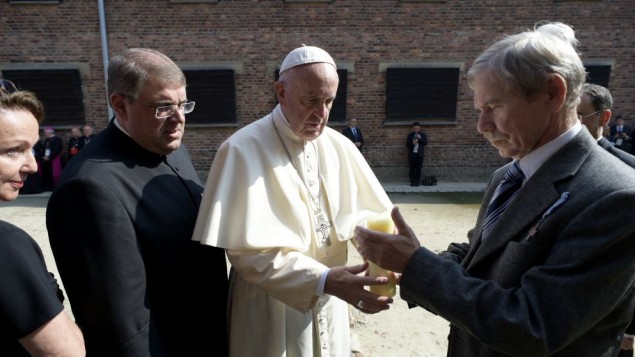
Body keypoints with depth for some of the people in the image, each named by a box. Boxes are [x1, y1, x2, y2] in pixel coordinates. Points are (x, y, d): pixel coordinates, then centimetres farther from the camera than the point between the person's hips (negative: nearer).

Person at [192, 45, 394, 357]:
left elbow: (357, 210, 2)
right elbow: (248, 250, -21)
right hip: (272, 309, -4)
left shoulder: (338, 146, -2)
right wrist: (324, 280, -30)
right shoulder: (244, 150, -18)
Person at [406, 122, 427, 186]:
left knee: (419, 169, -1)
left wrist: (420, 138, -17)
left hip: (419, 154, -1)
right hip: (412, 154, 1)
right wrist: (412, 143, -16)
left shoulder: (423, 134, 8)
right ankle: (412, 181, 8)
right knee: (412, 169, 1)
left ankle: (418, 182, 5)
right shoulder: (410, 135, 9)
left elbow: (425, 143, -2)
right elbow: (407, 144, 4)